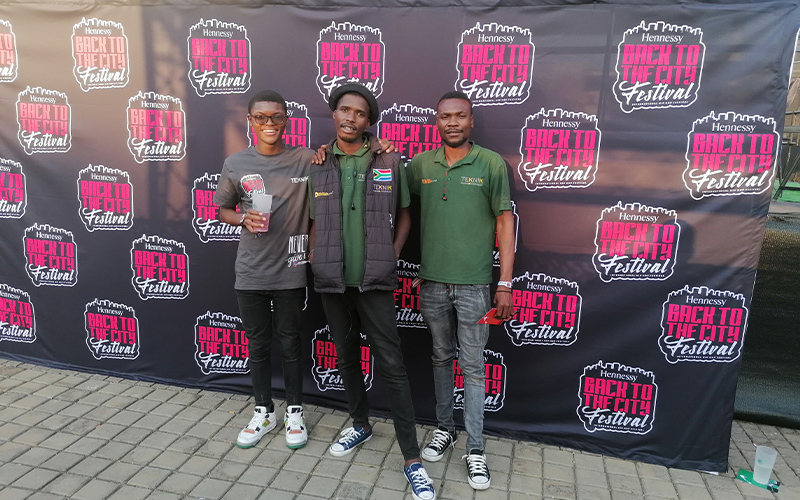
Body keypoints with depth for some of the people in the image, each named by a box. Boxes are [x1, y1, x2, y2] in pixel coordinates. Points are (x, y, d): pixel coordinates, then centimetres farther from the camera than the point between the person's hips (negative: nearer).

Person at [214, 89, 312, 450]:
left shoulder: (306, 160, -6)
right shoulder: (235, 164, 0)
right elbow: (224, 209, 10)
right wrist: (244, 220, -8)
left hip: (290, 271, -2)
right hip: (250, 273, 2)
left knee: (290, 344, 11)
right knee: (258, 345, 14)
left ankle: (294, 412, 29)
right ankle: (263, 411, 32)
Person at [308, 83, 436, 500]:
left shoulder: (389, 162, -2)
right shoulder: (318, 165, 3)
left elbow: (404, 214, 7)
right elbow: (314, 220, 11)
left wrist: (392, 256, -3)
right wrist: (314, 259, 0)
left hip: (374, 279, -3)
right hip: (331, 279, 3)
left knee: (391, 365, -2)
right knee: (346, 357, 17)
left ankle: (412, 459, 7)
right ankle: (360, 424, 39)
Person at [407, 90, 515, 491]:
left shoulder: (492, 165, -4)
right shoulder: (421, 165, 3)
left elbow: (504, 223, -4)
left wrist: (505, 284, -7)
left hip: (474, 284, -3)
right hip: (432, 281, 3)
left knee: (472, 366, 5)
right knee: (442, 358, 16)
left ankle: (475, 450, 17)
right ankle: (444, 429, 33)